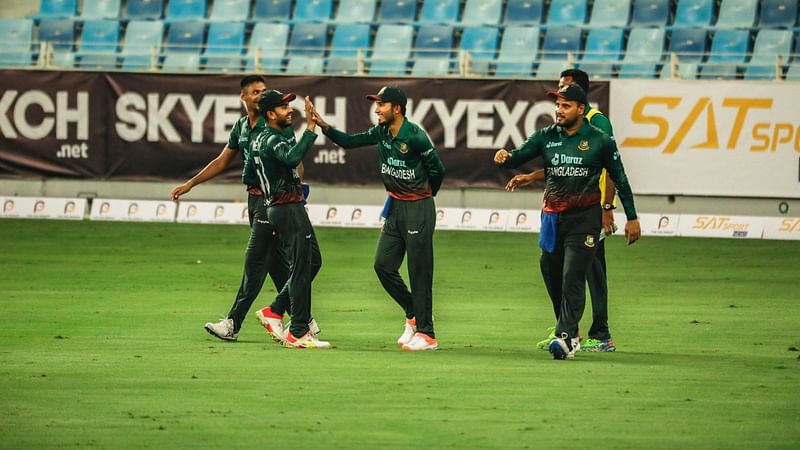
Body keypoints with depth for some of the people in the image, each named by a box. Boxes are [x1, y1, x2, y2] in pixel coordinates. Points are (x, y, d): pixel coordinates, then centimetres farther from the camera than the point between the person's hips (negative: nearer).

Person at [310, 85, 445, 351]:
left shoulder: (415, 137, -17)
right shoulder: (381, 133, 5)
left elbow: (437, 170, -9)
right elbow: (350, 142, 5)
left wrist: (424, 195, 6)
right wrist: (324, 127, -10)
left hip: (418, 209, -8)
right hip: (395, 208, 8)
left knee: (419, 270, -4)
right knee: (383, 265, 6)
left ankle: (426, 334, 1)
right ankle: (414, 313, 25)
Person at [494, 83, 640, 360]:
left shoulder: (599, 140, -3)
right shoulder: (546, 137, 5)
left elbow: (619, 179, 4)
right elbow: (520, 156, -6)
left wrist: (631, 218, 4)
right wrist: (506, 157, -31)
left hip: (584, 218, -4)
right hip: (552, 217, 5)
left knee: (572, 277, -14)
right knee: (552, 276, 8)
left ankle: (565, 337, -18)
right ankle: (571, 334, 22)